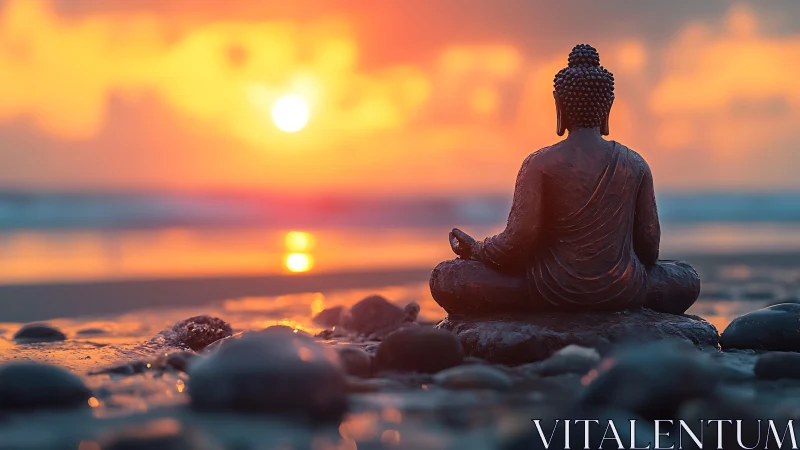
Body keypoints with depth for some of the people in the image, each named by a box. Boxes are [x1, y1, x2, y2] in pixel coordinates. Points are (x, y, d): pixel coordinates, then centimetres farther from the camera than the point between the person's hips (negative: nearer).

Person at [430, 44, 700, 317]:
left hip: (552, 292, -3)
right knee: (687, 279, 31)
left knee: (446, 279, 6)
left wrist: (475, 250, 7)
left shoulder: (541, 164, -9)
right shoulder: (635, 165, 2)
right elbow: (649, 245, 6)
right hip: (622, 294, 3)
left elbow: (518, 242, -13)